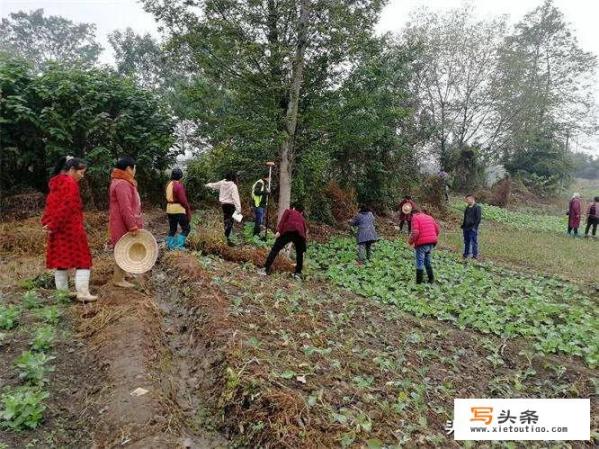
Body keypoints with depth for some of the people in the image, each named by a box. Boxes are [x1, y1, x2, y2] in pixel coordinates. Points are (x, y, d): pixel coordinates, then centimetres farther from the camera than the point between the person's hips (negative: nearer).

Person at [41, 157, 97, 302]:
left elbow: (51, 205, 15)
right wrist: (54, 225, -13)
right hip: (71, 228, -8)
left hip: (56, 229, 8)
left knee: (60, 259, 11)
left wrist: (48, 224, 10)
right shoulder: (71, 183, -12)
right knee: (82, 259, -2)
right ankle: (82, 293, -7)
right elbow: (67, 207, -19)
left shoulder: (55, 183, 15)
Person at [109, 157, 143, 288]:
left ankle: (121, 277, 27)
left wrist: (133, 224, 22)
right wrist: (132, 225, -25)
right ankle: (118, 279, 5)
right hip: (123, 225, -10)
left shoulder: (124, 183, 15)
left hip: (125, 224, 10)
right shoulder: (122, 184, -19)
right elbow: (125, 208, -25)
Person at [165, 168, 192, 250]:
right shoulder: (179, 185, -13)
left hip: (169, 208, 8)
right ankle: (179, 245, -7)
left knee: (172, 229, 16)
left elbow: (168, 197, 12)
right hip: (178, 209, -8)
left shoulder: (169, 184, 10)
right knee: (186, 228, 0)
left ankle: (170, 245, 17)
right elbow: (182, 199, -16)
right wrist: (188, 208, -7)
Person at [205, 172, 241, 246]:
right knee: (229, 222, -5)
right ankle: (226, 238, -10)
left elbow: (214, 185, 23)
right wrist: (238, 209, -25)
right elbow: (235, 198, -22)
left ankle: (226, 238, 19)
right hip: (230, 205, -7)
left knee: (226, 221, 15)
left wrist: (208, 185, 46)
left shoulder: (222, 183, 4)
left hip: (223, 204, 7)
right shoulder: (233, 186, -16)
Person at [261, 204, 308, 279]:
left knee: (275, 249, 3)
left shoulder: (288, 211, 27)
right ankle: (298, 273, 18)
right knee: (300, 253, 23)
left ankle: (266, 269, -2)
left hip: (288, 231, -3)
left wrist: (279, 231, -4)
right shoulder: (302, 218, 37)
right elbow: (305, 229, 36)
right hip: (300, 233, 3)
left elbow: (283, 220, 7)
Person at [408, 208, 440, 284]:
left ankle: (419, 281, 6)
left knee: (420, 262, 3)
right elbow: (438, 229, 14)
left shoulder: (415, 218, -4)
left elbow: (415, 232, -17)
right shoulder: (429, 217, 17)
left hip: (422, 244, -6)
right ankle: (431, 279, 23)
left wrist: (411, 241, -3)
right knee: (428, 261, 21)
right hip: (432, 243, 7)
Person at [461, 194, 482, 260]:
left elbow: (478, 218, -13)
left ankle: (475, 255, 3)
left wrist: (474, 227, -18)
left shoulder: (477, 208, -8)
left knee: (474, 242, -3)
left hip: (472, 228, -8)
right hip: (466, 228, 8)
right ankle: (466, 254, 22)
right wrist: (463, 225, 14)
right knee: (466, 242, 14)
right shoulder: (467, 208, 16)